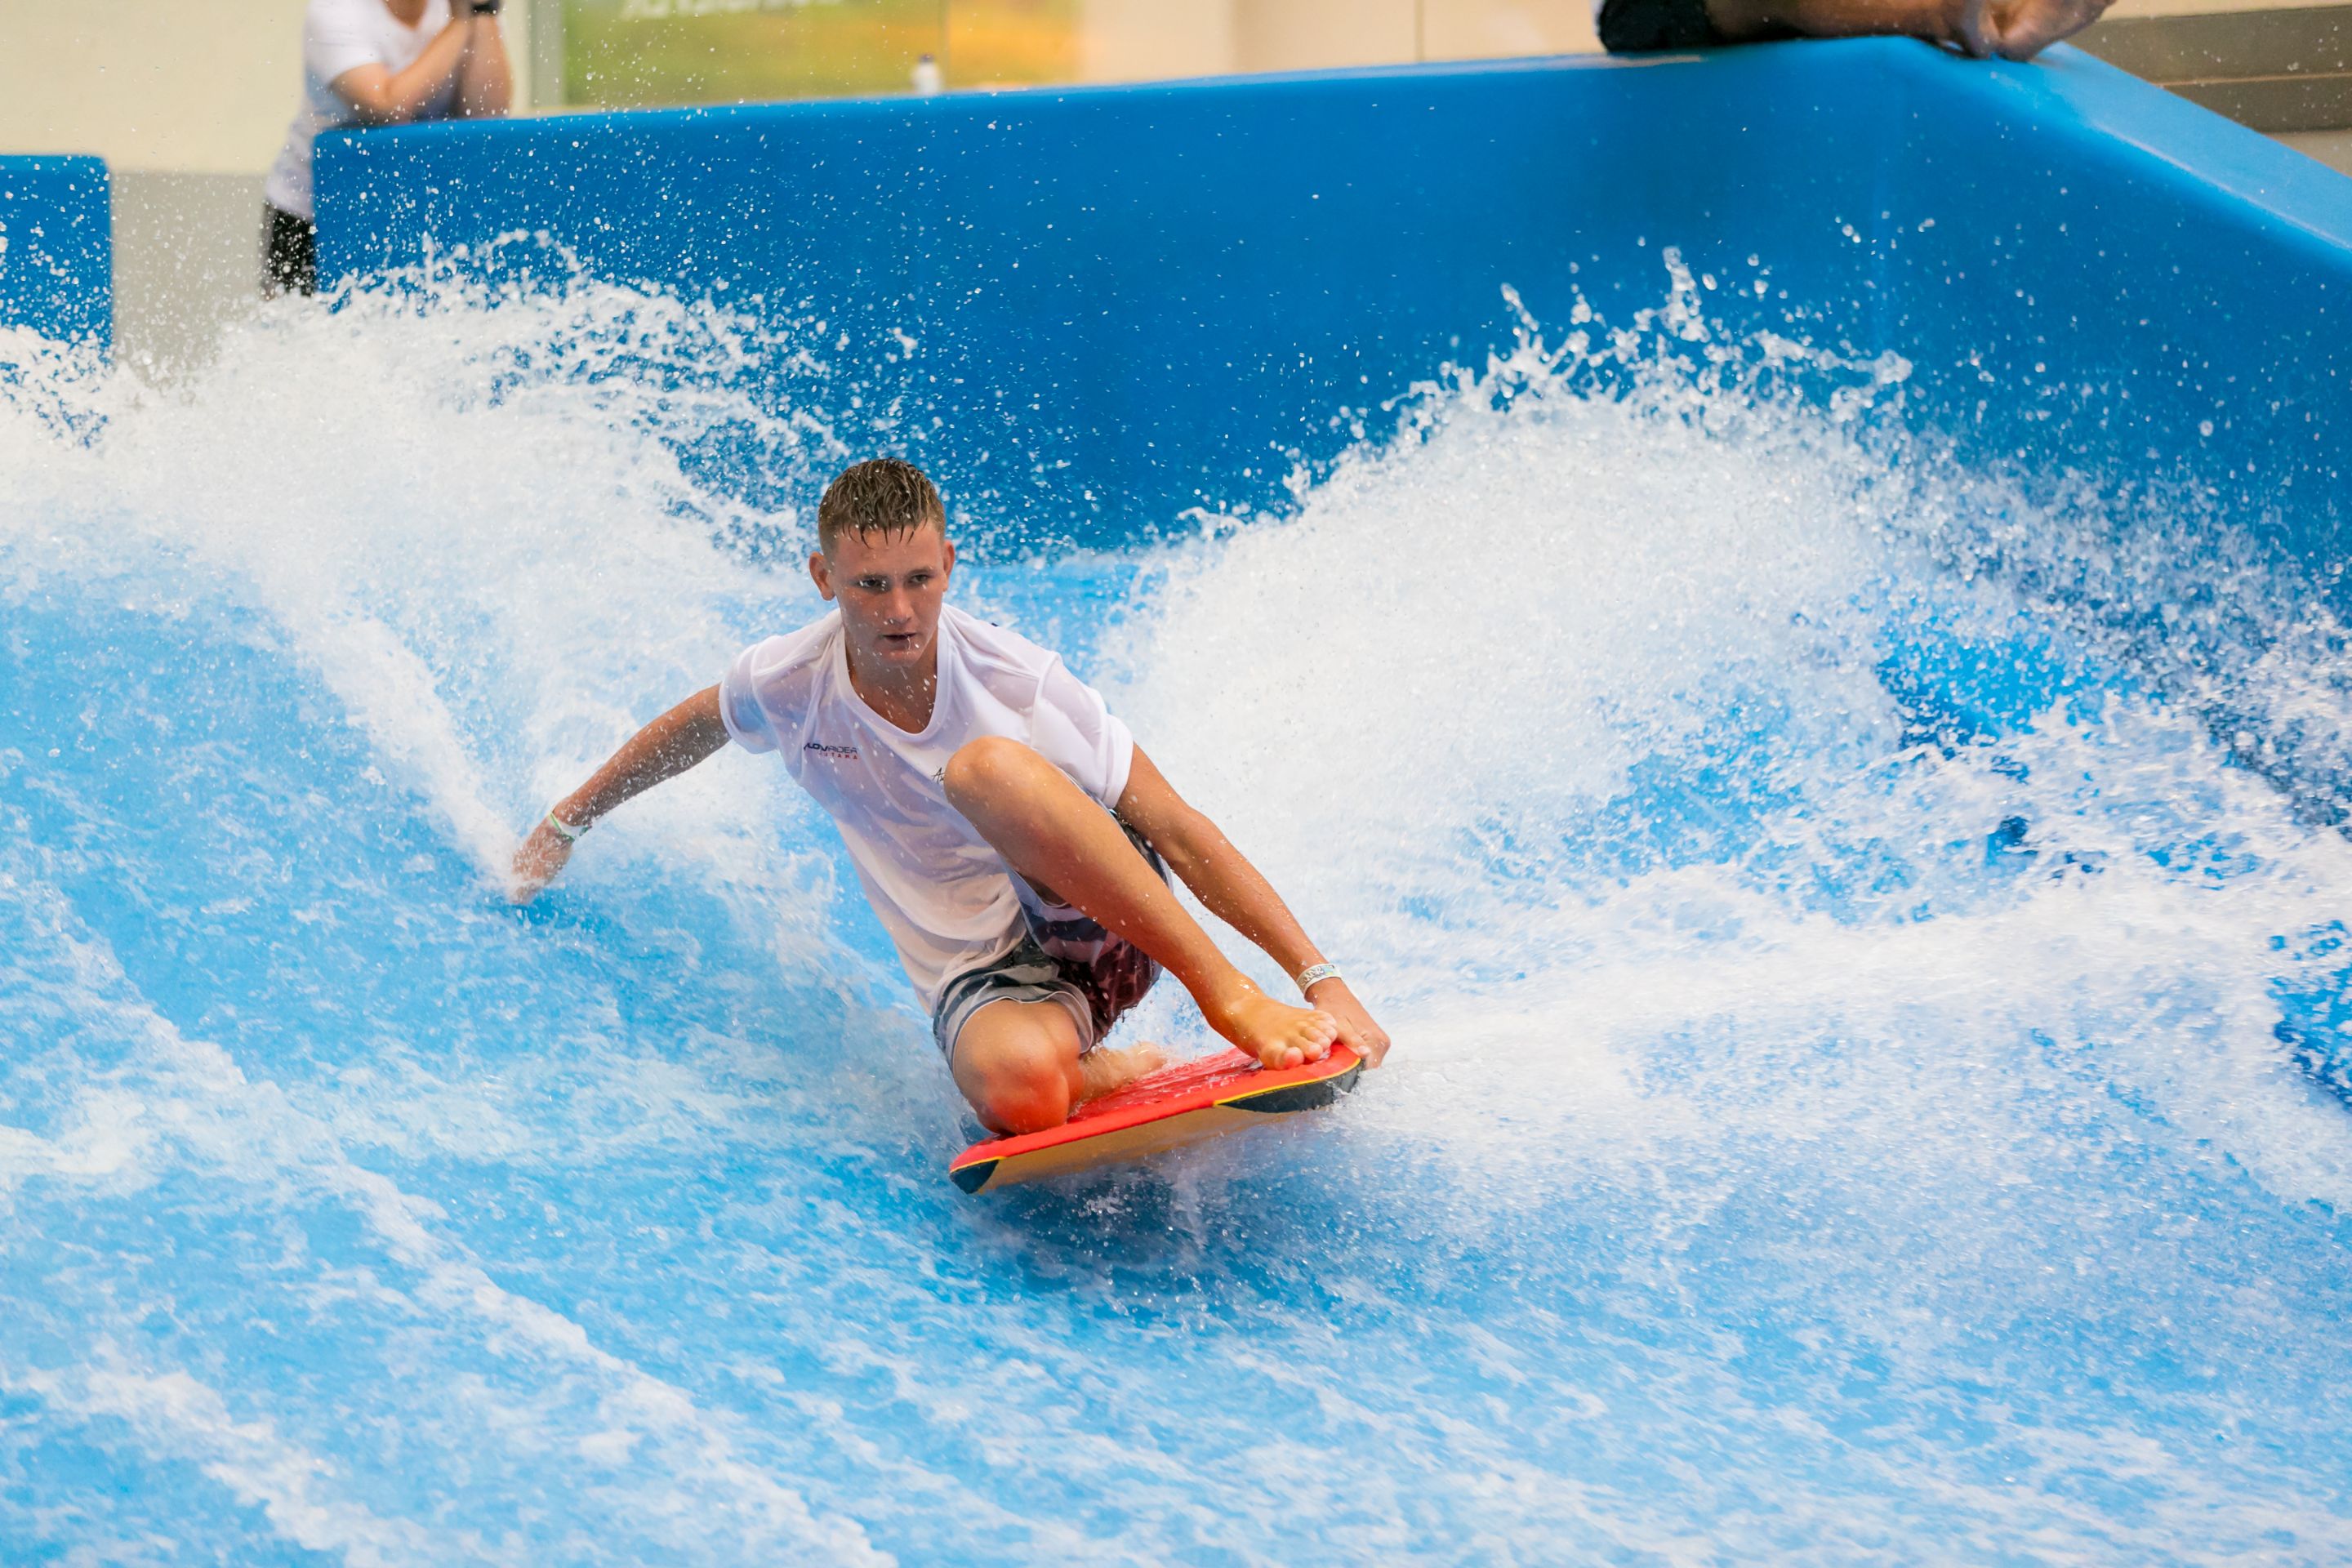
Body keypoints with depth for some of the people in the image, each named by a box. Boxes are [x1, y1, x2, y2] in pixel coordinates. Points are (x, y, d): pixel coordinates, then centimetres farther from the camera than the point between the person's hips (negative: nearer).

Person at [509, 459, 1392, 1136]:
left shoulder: (1015, 683, -14)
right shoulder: (788, 685, -5)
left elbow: (1180, 833, -14)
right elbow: (691, 728, 20)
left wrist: (1322, 982, -20)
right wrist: (565, 824, 33)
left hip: (1107, 929, -1)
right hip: (986, 974, 1)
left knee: (986, 765, -35)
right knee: (1018, 1090, -40)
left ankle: (1230, 997, -31)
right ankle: (1117, 1074, -4)